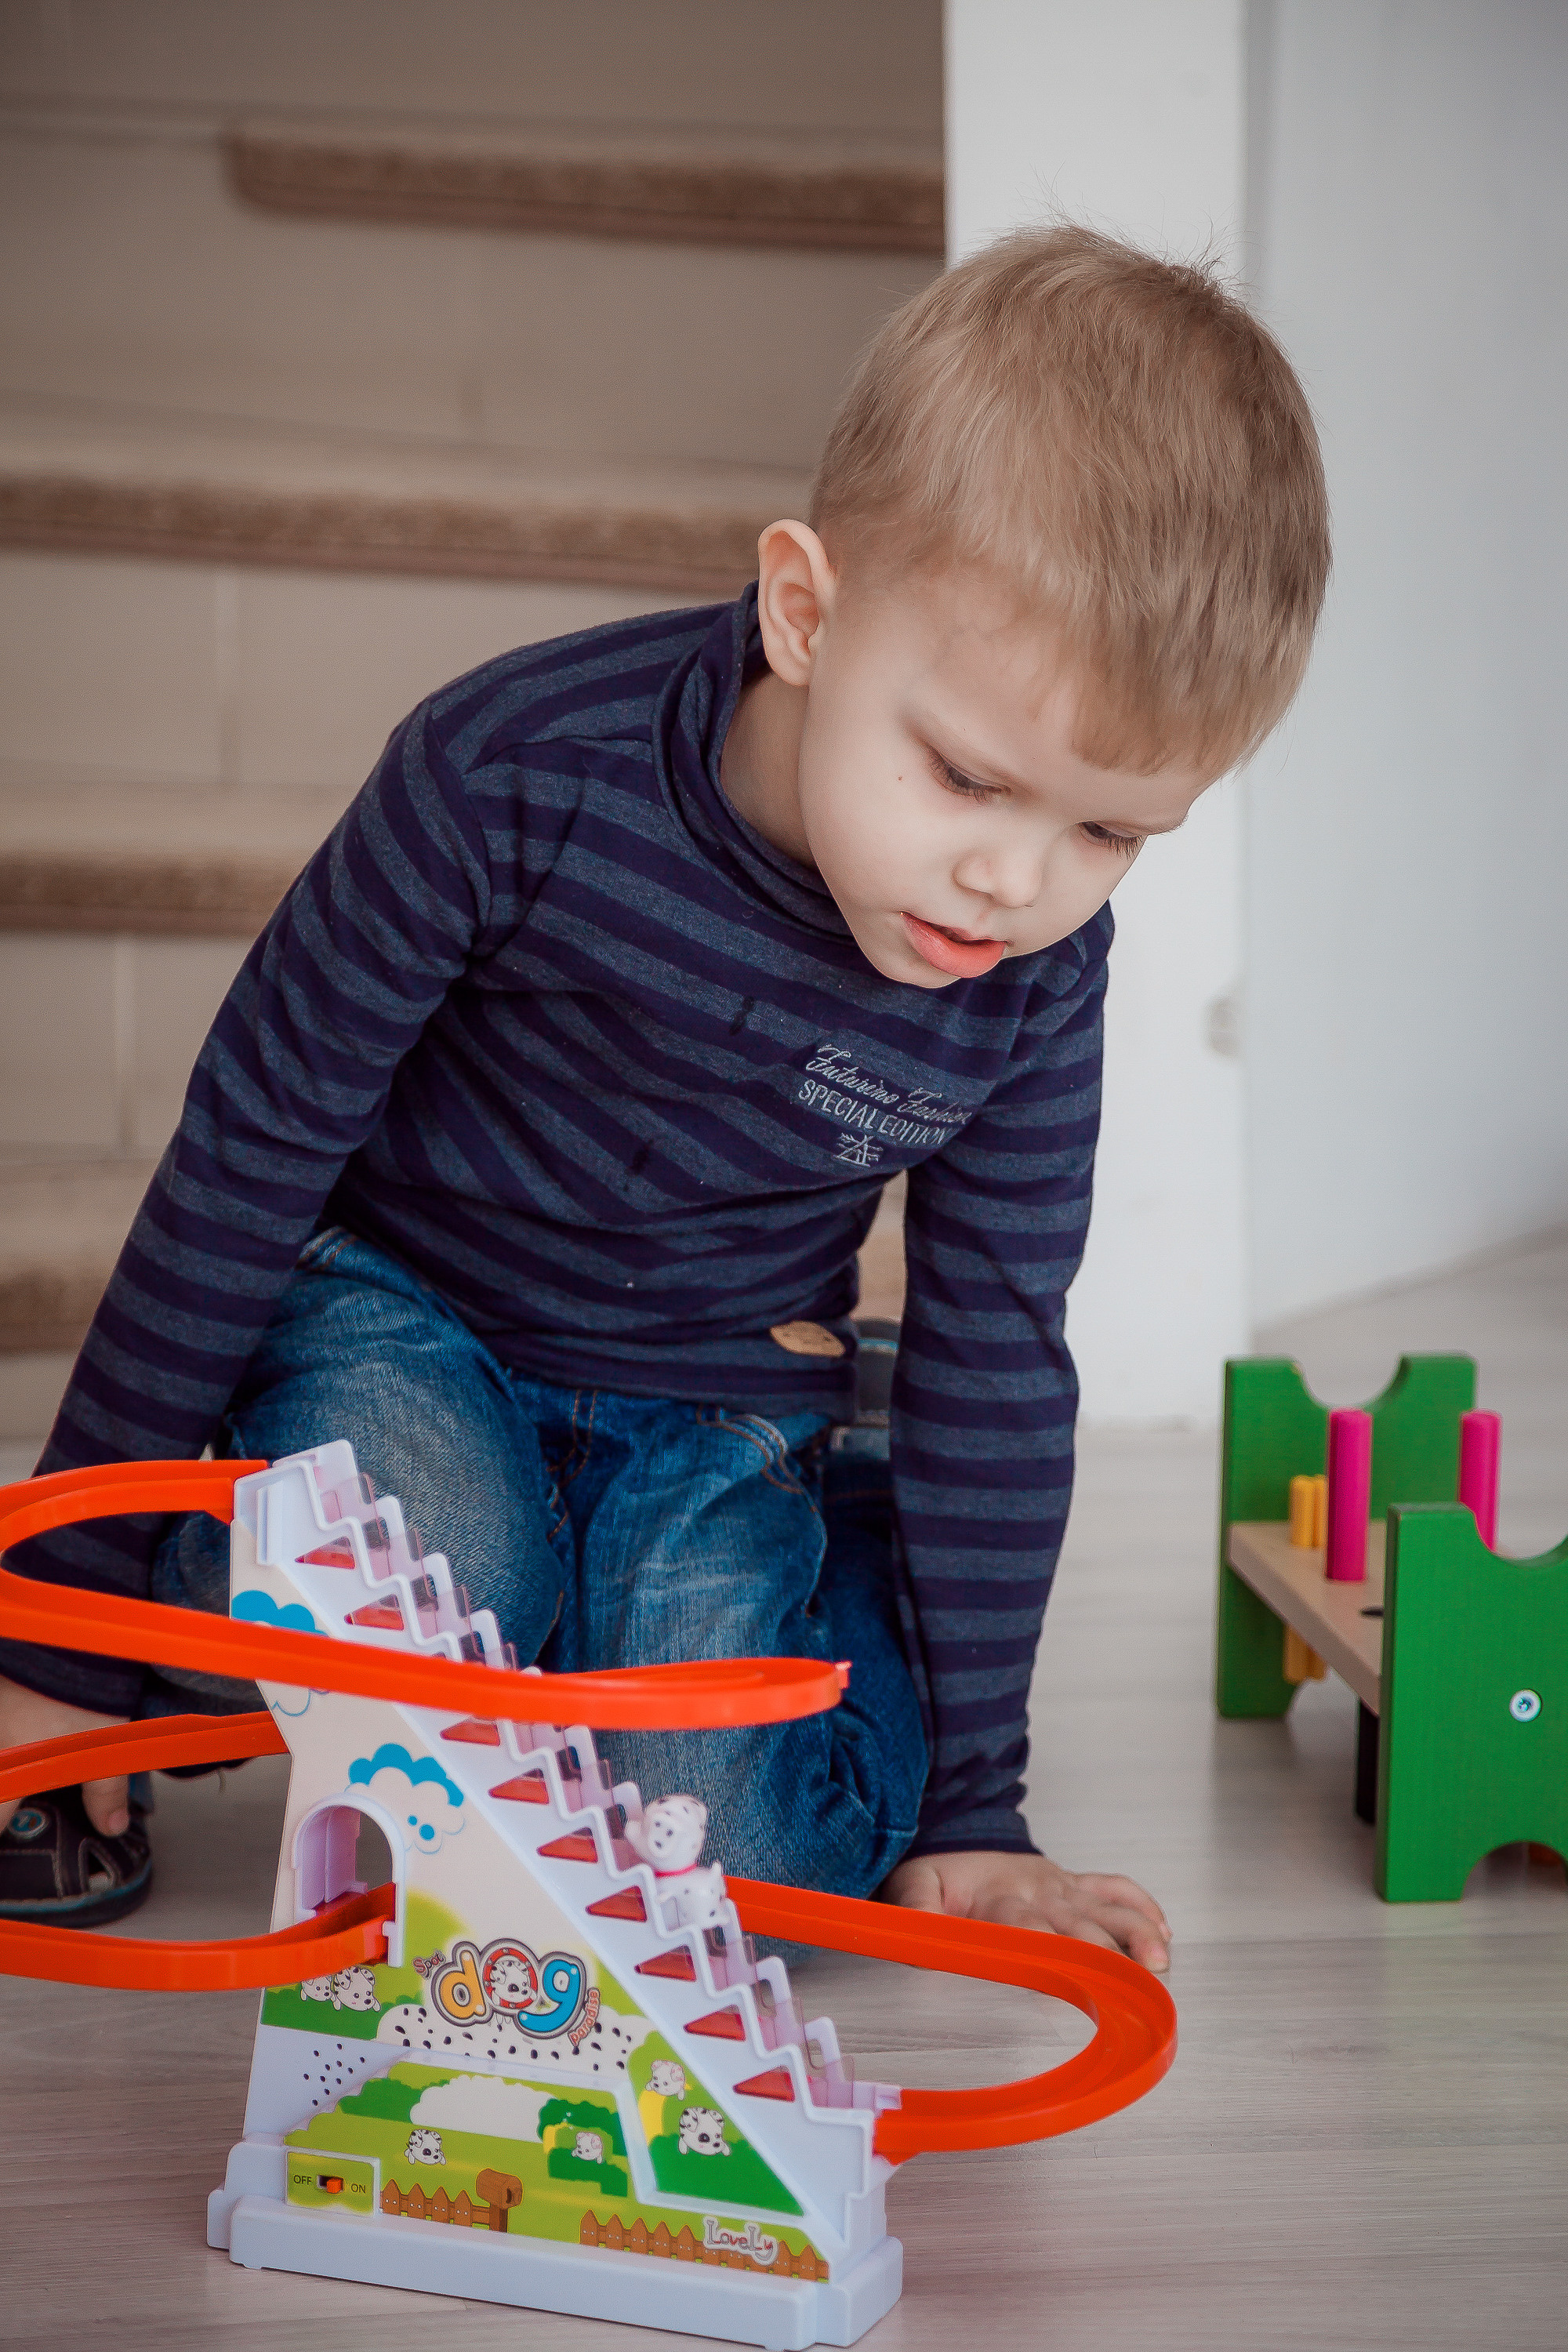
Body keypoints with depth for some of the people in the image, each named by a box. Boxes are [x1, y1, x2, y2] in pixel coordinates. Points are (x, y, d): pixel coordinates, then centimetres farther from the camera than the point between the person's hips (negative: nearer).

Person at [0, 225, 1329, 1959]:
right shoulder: (523, 777, -26)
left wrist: (965, 1807, 1)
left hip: (720, 1414, 3)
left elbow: (995, 1364, -3)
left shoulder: (1036, 976, -15)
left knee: (736, 1837, -20)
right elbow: (256, 1145, -16)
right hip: (397, 1313, -2)